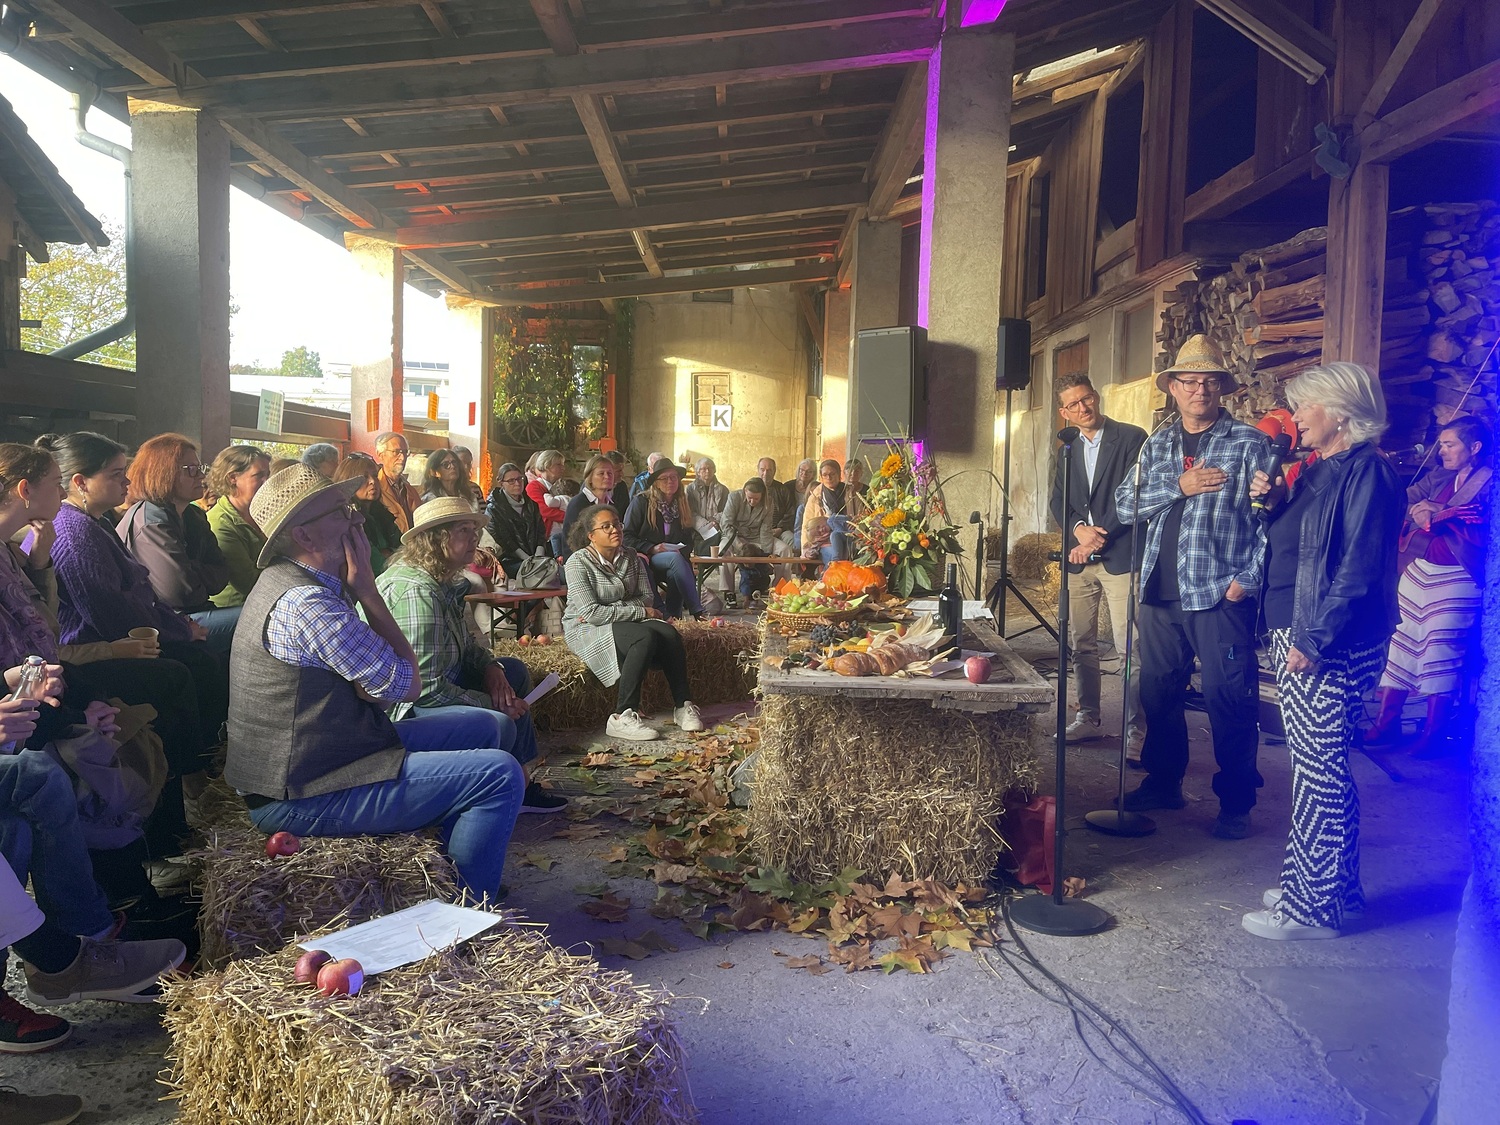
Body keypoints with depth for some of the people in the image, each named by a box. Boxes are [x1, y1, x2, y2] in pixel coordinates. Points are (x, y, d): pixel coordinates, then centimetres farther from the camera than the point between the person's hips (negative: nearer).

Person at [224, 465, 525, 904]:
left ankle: (449, 875, 23)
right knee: (500, 775, -18)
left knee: (476, 729, 17)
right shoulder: (307, 603, -23)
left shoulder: (289, 581, 11)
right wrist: (367, 587, -13)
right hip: (302, 797, -11)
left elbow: (373, 690, 8)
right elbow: (408, 686, -16)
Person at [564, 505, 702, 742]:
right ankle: (622, 718, -33)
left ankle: (683, 706, -16)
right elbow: (591, 612, -20)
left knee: (669, 633, -23)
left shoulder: (631, 558, 6)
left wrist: (612, 609, -15)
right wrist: (640, 611, -18)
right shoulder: (579, 562, -12)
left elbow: (646, 597, 2)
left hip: (624, 621, 6)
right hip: (586, 629, -6)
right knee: (646, 637, -33)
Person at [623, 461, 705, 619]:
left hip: (676, 557, 4)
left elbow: (688, 540, 19)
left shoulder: (682, 505, 16)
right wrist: (652, 549, -17)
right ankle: (697, 612, -38)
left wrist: (682, 551, -4)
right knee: (675, 559, -34)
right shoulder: (641, 502, 0)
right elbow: (626, 536, -5)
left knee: (676, 575, -33)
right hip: (646, 559, -4)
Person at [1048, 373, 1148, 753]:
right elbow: (1058, 501, 12)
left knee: (1129, 649, -8)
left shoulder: (1132, 438, -2)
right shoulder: (1068, 449, 16)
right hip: (1079, 560, 6)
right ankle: (1087, 718, 22)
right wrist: (1078, 529, -8)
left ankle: (1136, 729, -1)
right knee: (1082, 646, 11)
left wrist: (1099, 536, -12)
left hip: (1120, 558, -6)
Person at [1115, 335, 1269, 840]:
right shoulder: (1156, 445, 13)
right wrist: (1179, 486, -11)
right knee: (1157, 691, 13)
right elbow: (1125, 504, 3)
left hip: (1221, 595, -5)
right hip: (1160, 592, 5)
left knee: (1229, 700, 0)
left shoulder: (1249, 443, -1)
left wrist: (1249, 578, -12)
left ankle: (1236, 802, 14)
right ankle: (1163, 782, 30)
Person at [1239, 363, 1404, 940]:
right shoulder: (1319, 471, 15)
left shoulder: (1367, 472, -13)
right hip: (1296, 638, 10)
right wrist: (1276, 502, 6)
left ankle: (1313, 905, 8)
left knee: (1319, 770, -3)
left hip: (1331, 648, -10)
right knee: (1316, 766, 16)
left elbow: (1359, 570, -20)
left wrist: (1315, 640, -22)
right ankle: (1333, 887, 29)